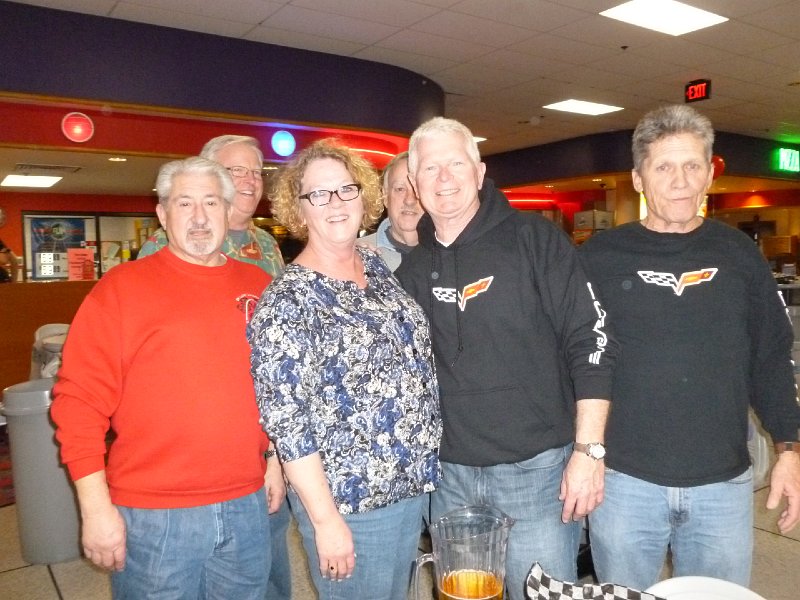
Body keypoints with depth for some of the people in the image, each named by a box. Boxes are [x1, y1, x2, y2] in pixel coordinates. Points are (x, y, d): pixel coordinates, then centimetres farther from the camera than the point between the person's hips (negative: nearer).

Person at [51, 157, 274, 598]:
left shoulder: (259, 287, 5)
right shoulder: (122, 287, -6)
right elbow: (80, 400, -8)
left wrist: (276, 458, 11)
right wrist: (96, 507, -10)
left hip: (247, 510, 4)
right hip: (154, 517, -3)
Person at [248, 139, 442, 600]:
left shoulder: (378, 265, 3)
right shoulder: (287, 300, -18)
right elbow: (287, 421, -19)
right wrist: (326, 520, -17)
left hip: (415, 485, 7)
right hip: (350, 503, -7)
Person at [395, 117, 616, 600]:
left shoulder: (535, 239, -7)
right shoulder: (412, 269, 5)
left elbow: (590, 341, -10)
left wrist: (589, 450, -13)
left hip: (537, 469, -4)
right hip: (449, 476, 4)